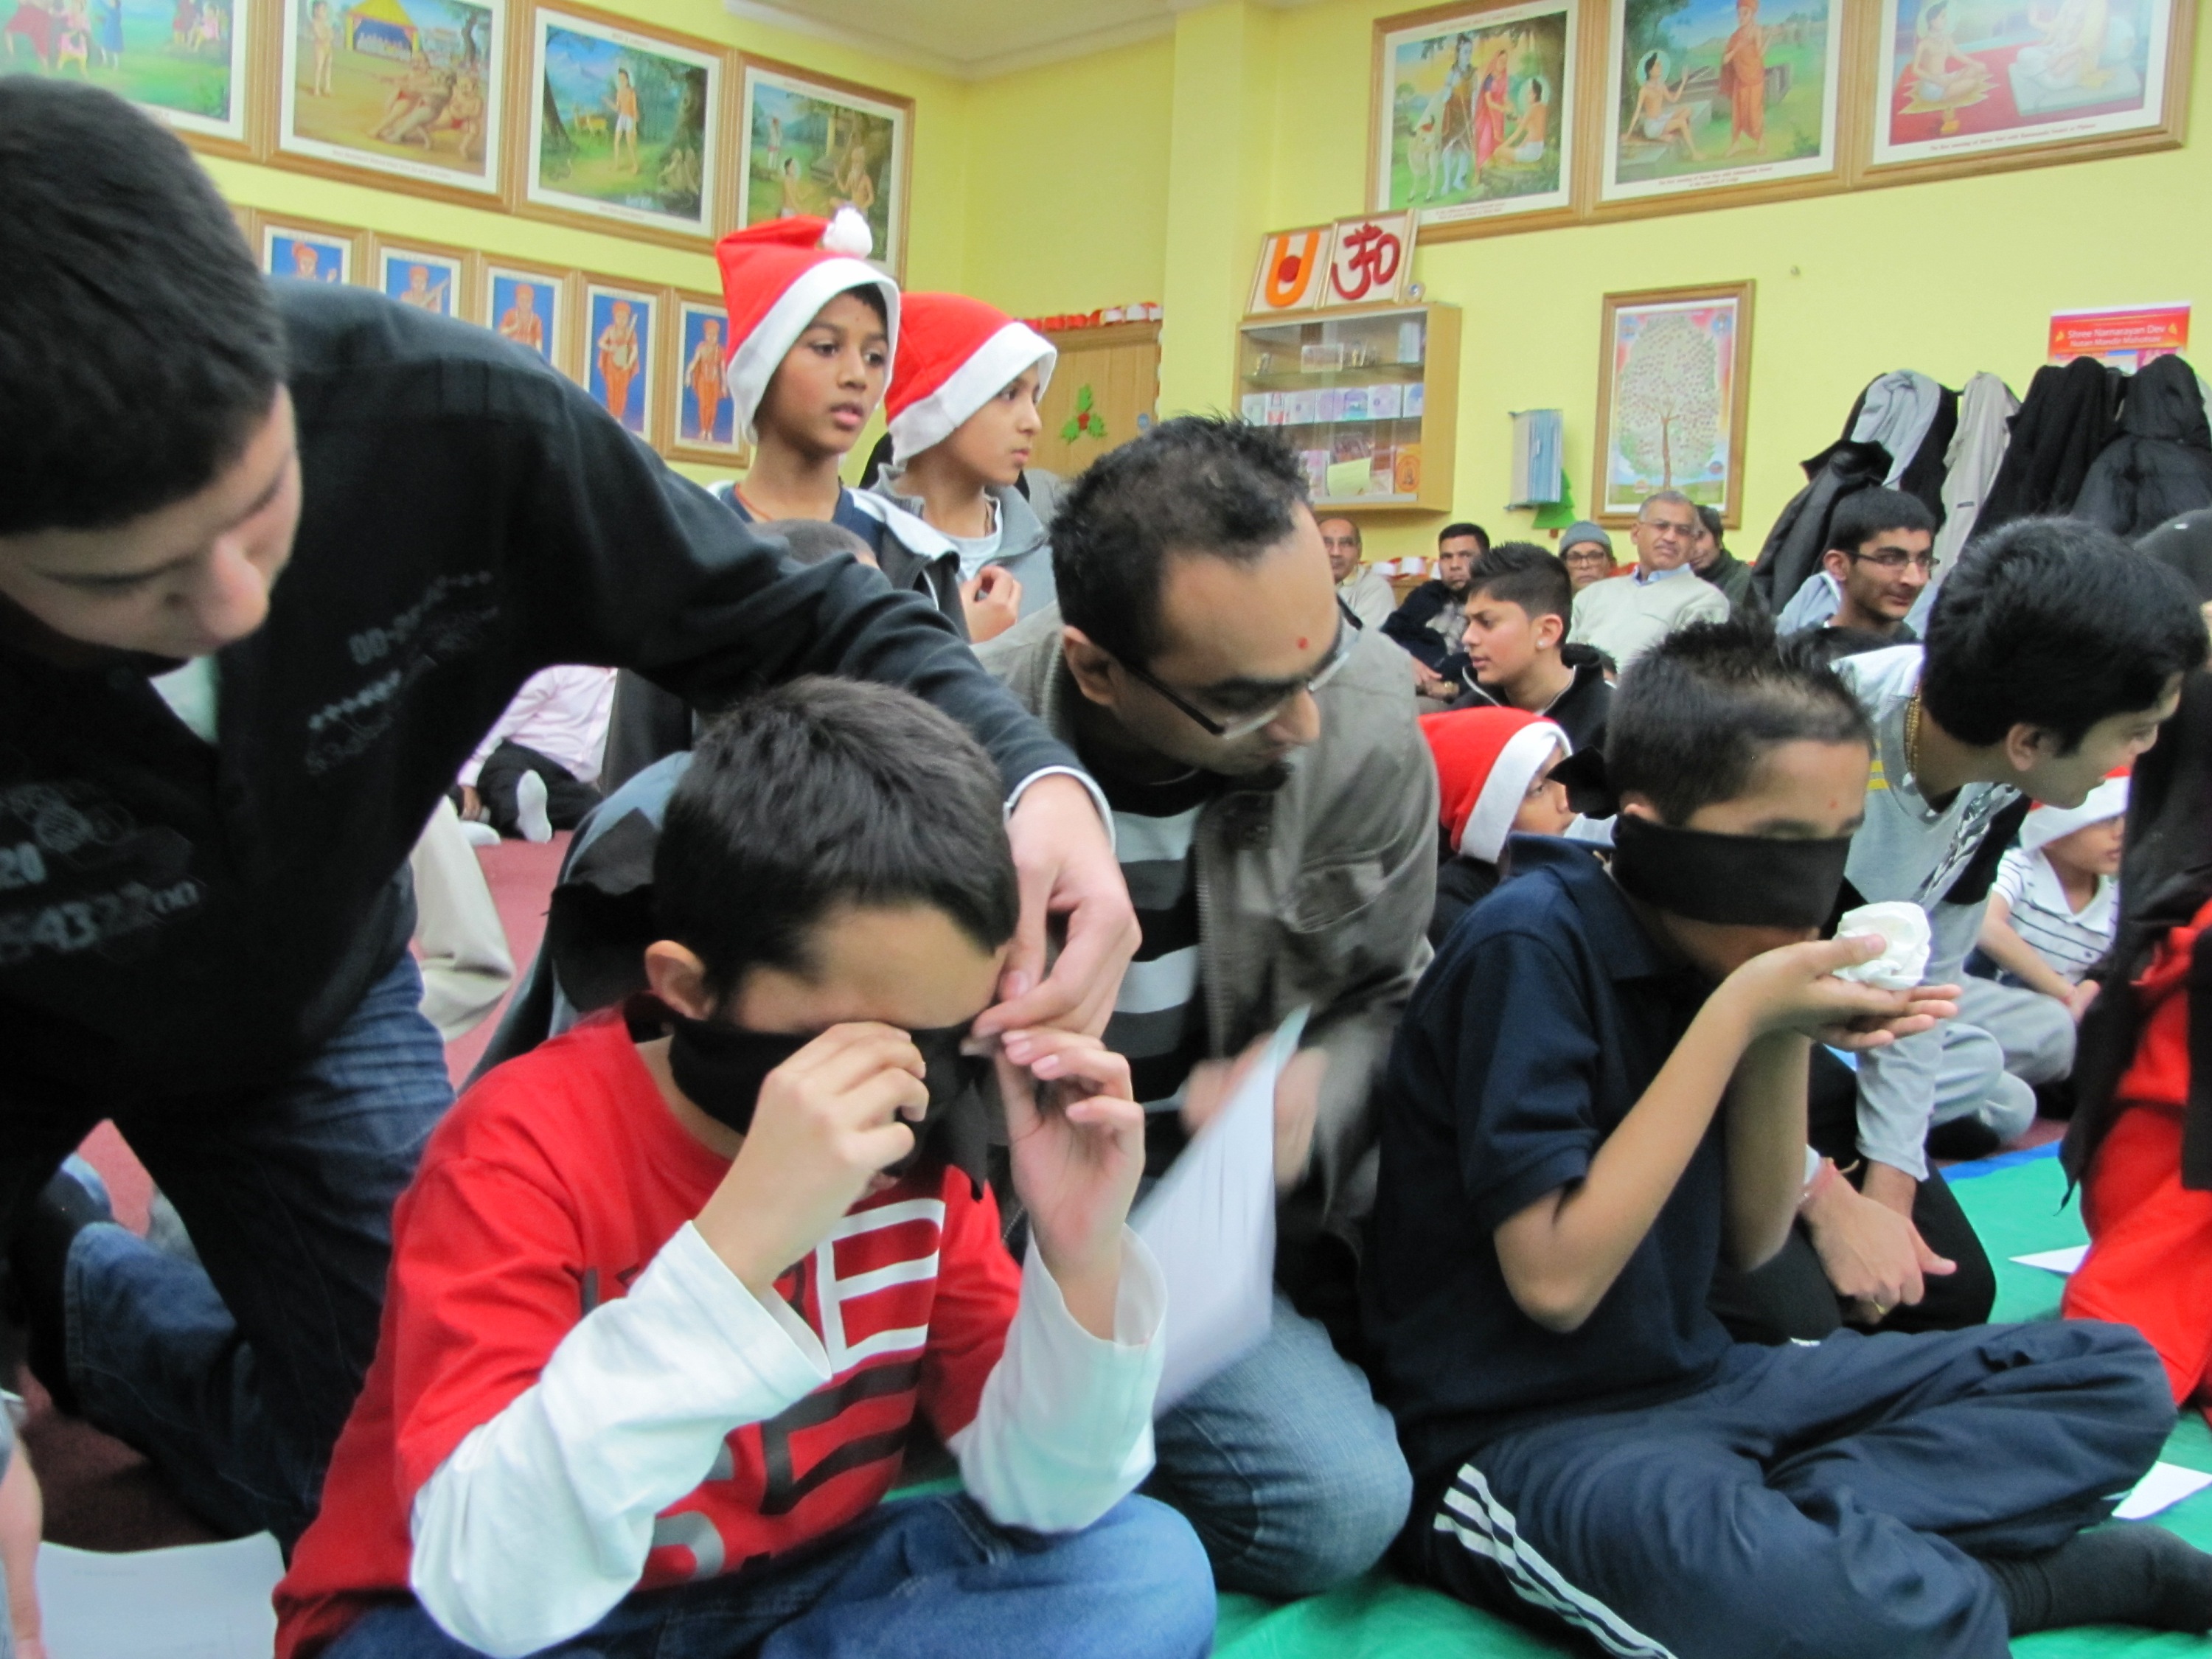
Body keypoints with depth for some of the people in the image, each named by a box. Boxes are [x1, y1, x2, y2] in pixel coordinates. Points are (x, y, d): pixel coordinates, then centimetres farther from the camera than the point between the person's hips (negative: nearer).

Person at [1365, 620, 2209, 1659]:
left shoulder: (1714, 946, 4)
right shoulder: (1531, 947, -19)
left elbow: (1751, 1244, 9)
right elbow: (1555, 1282, -23)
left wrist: (1784, 1041, -8)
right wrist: (1735, 1017, -22)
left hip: (1695, 1380, 9)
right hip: (1523, 1431, -8)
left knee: (2113, 1378, 6)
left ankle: (1778, 1541, -11)